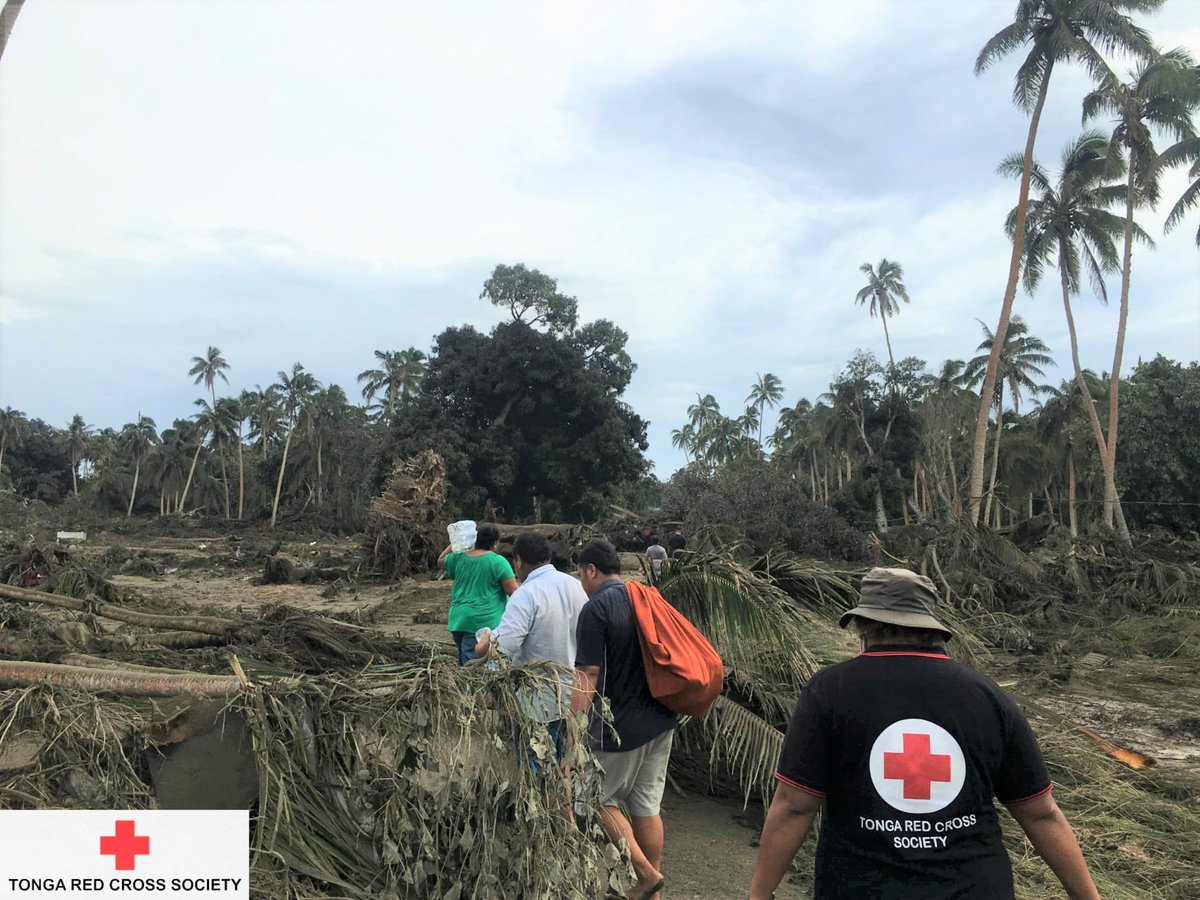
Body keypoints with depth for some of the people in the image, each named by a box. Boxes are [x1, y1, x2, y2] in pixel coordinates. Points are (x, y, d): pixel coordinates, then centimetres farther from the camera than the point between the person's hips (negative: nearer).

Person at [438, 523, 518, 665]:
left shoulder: (459, 557, 6)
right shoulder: (498, 561, -10)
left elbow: (440, 561, 27)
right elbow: (513, 591, -11)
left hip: (458, 619, 6)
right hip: (483, 622, -6)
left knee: (463, 661, 19)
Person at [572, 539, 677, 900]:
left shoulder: (596, 608, -16)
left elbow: (588, 676, -19)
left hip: (622, 725, -7)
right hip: (661, 719, 8)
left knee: (602, 800, 12)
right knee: (647, 805, 16)